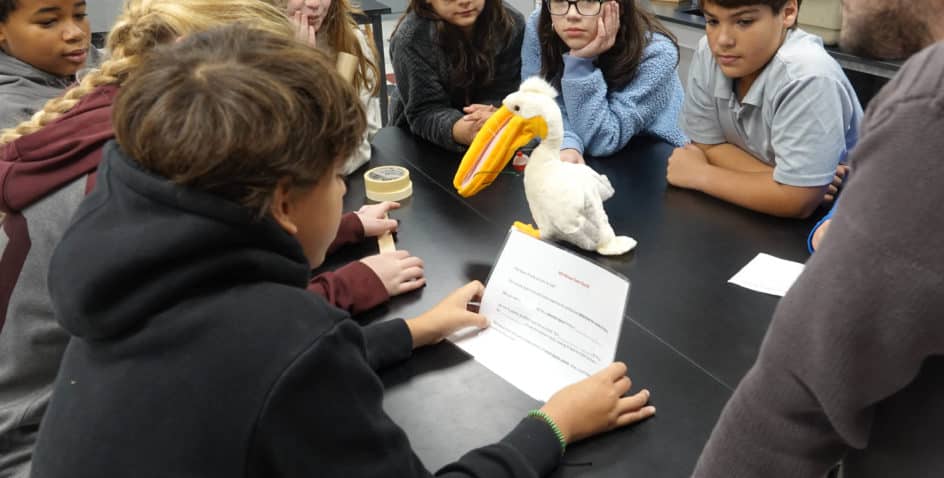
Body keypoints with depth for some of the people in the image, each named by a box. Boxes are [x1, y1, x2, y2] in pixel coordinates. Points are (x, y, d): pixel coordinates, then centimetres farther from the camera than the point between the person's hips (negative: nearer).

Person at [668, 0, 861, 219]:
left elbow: (797, 202, -28)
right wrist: (778, 178, -20)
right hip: (750, 211, 4)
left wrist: (700, 174, -18)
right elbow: (709, 146, -4)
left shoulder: (808, 78, -28)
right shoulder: (709, 53, -12)